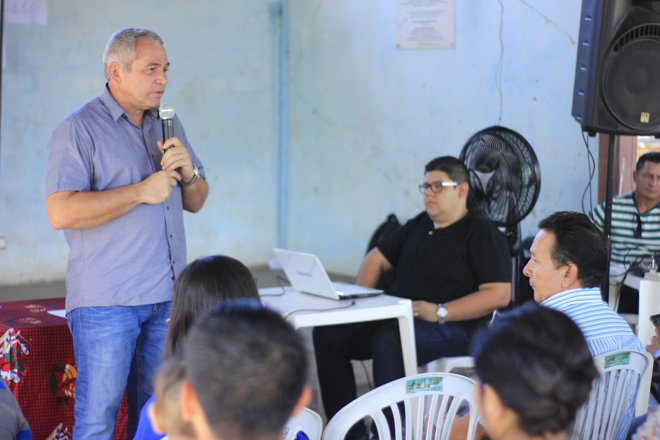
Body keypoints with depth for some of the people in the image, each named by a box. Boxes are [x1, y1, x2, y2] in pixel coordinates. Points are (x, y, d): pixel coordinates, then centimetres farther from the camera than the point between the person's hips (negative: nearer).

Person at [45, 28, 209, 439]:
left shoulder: (168, 124, 15)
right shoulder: (79, 130, -6)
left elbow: (196, 202, 20)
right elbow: (61, 212, -18)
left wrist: (188, 172, -3)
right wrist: (140, 192, -16)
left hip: (167, 297, 6)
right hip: (106, 301, -6)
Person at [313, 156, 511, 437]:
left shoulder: (482, 234, -4)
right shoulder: (418, 226, 18)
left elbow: (499, 295, -15)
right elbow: (377, 258, 26)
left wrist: (440, 312, -21)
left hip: (453, 329, -8)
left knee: (388, 341, -37)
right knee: (328, 332, -10)